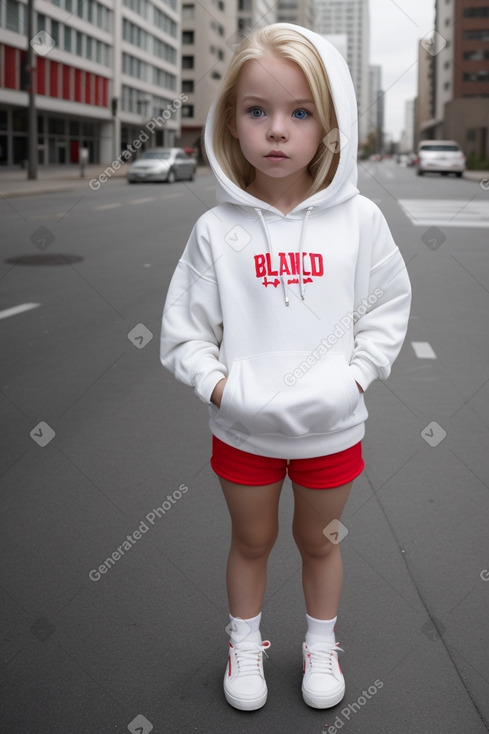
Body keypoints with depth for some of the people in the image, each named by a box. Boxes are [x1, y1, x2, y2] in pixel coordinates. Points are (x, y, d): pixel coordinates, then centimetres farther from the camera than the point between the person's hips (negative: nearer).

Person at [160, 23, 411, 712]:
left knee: (319, 540, 22)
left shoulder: (358, 219, -10)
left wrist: (352, 378, -11)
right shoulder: (218, 230, -11)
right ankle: (245, 645, 46)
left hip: (331, 428, 1)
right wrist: (222, 387, -17)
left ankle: (321, 645, 47)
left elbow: (387, 310, -1)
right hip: (243, 429, 0)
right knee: (251, 541, 21)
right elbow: (183, 333, -5)